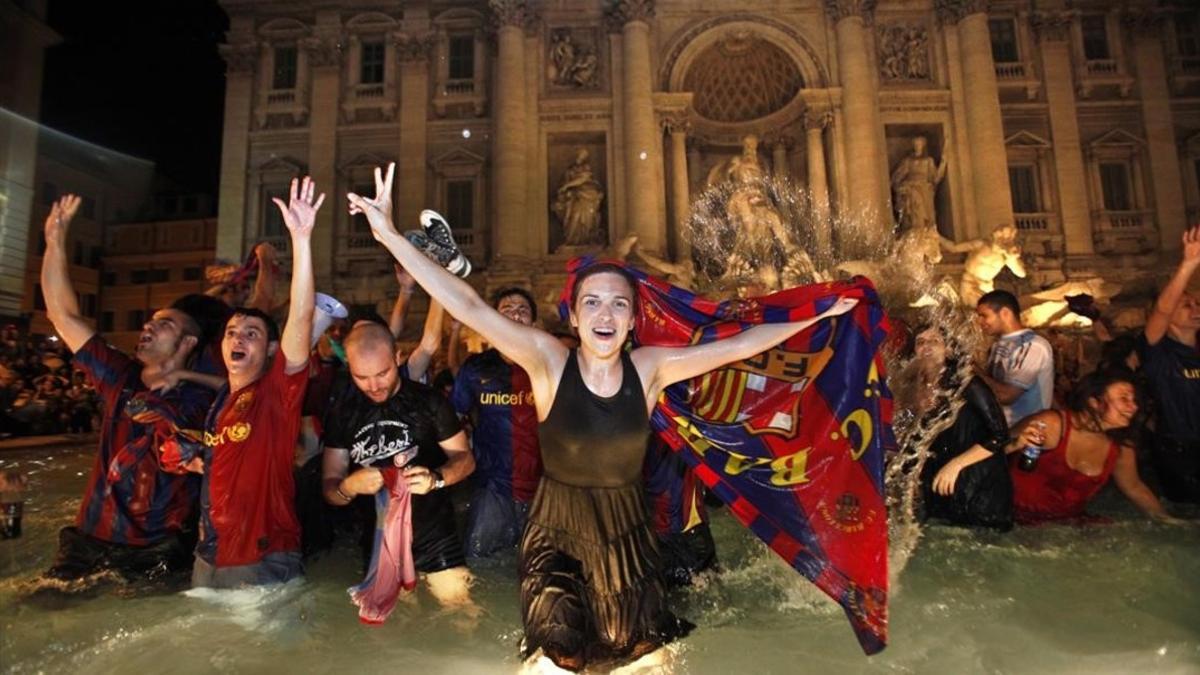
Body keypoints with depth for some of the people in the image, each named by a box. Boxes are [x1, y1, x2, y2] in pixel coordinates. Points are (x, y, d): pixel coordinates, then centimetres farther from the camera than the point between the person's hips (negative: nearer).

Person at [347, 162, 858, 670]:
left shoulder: (650, 367, -10)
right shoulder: (548, 359, -18)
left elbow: (737, 345, -4)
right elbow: (470, 308, -27)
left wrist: (818, 316, 1)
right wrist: (388, 233, -32)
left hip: (625, 529, 3)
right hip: (557, 529, -2)